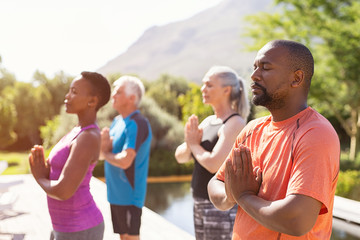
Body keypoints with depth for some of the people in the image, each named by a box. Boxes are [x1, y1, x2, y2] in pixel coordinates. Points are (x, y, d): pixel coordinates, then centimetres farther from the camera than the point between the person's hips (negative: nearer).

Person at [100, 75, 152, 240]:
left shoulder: (137, 124, -18)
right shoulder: (118, 121, 11)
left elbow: (125, 161, -26)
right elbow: (106, 152, 12)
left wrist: (105, 153, -7)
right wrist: (105, 143, -11)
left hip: (129, 195, -9)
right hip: (116, 193, 9)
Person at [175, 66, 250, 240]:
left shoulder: (235, 123, -14)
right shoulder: (208, 121, 11)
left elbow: (214, 163, -24)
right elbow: (180, 157, 10)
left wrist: (194, 144, -8)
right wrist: (189, 143, -11)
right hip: (200, 204, 8)